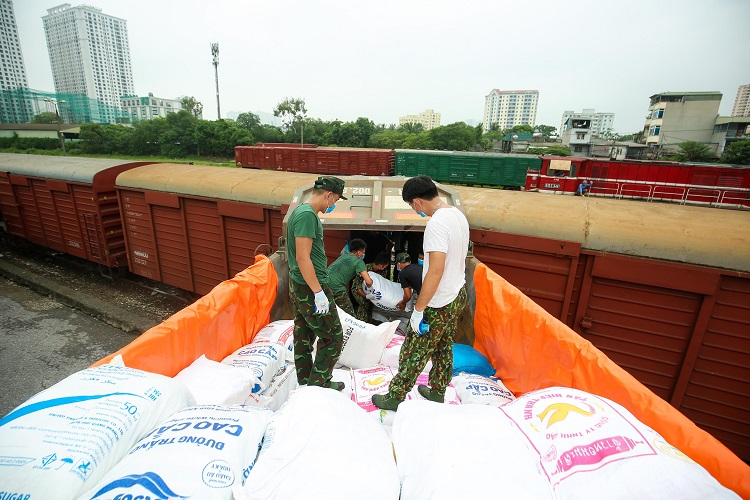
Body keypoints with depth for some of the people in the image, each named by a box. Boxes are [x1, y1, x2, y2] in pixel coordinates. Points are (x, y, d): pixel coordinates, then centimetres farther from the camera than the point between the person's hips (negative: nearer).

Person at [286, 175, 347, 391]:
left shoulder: (300, 210, 11)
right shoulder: (307, 214, -20)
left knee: (304, 334, 19)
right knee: (332, 336, 3)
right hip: (310, 287, -10)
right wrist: (319, 292, -22)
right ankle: (319, 383, 14)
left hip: (298, 285, 10)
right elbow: (303, 258, -25)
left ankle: (305, 379, 33)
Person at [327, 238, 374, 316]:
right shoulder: (359, 261, -1)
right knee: (350, 315, 0)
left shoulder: (344, 255, 20)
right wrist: (369, 285, 14)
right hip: (336, 287, -8)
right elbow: (368, 282, -8)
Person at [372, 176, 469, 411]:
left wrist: (418, 310, -23)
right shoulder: (458, 215, 4)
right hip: (458, 295, 9)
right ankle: (437, 392, 40)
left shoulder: (436, 224, -25)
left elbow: (436, 271, -29)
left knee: (413, 352, 6)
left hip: (438, 304, -9)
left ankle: (394, 398, 23)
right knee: (443, 347, 22)